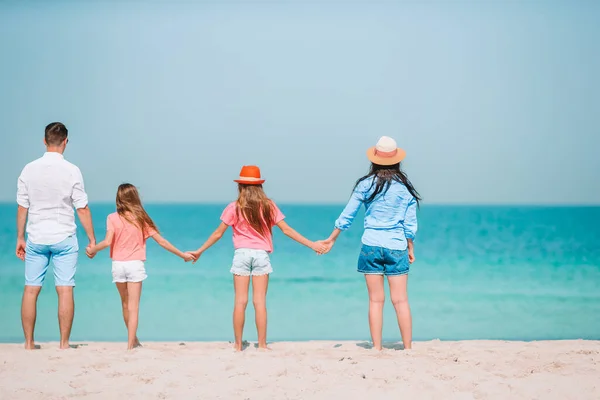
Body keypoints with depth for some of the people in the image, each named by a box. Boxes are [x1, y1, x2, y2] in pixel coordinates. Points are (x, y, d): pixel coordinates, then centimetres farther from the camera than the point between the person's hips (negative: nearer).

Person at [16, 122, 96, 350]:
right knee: (65, 291, 1)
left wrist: (20, 238, 12)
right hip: (64, 238, -2)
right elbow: (82, 209, -6)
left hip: (36, 239, 2)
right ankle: (64, 344, 2)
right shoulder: (72, 171, -8)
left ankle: (29, 343, 9)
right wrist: (92, 239, 2)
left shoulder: (29, 169, -1)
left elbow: (22, 207, 3)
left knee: (31, 290, 7)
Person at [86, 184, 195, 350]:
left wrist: (93, 249, 6)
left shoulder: (113, 218, -3)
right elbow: (161, 241, 2)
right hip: (135, 264, -1)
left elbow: (107, 242, -13)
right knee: (133, 306, 0)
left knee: (125, 304, 17)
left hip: (118, 265, 1)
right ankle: (130, 344, -8)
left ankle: (133, 340, 30)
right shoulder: (142, 219, 1)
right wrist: (182, 254, 11)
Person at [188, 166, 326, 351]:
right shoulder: (268, 206, 2)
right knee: (260, 301, 1)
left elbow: (218, 233, 3)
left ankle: (238, 344, 4)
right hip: (261, 254, 1)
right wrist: (311, 244, 7)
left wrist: (200, 251, 14)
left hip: (242, 253, -1)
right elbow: (286, 229, 2)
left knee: (240, 301, 2)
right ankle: (262, 344, 1)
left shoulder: (235, 207, 0)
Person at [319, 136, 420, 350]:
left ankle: (377, 348, 4)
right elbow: (410, 223, 2)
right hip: (397, 246, 0)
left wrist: (331, 239, 18)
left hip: (371, 245, 0)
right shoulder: (405, 187, 1)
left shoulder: (365, 184, 1)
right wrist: (410, 248, 14)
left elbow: (346, 216, 6)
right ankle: (408, 347, 1)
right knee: (400, 300, 2)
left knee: (376, 300, 4)